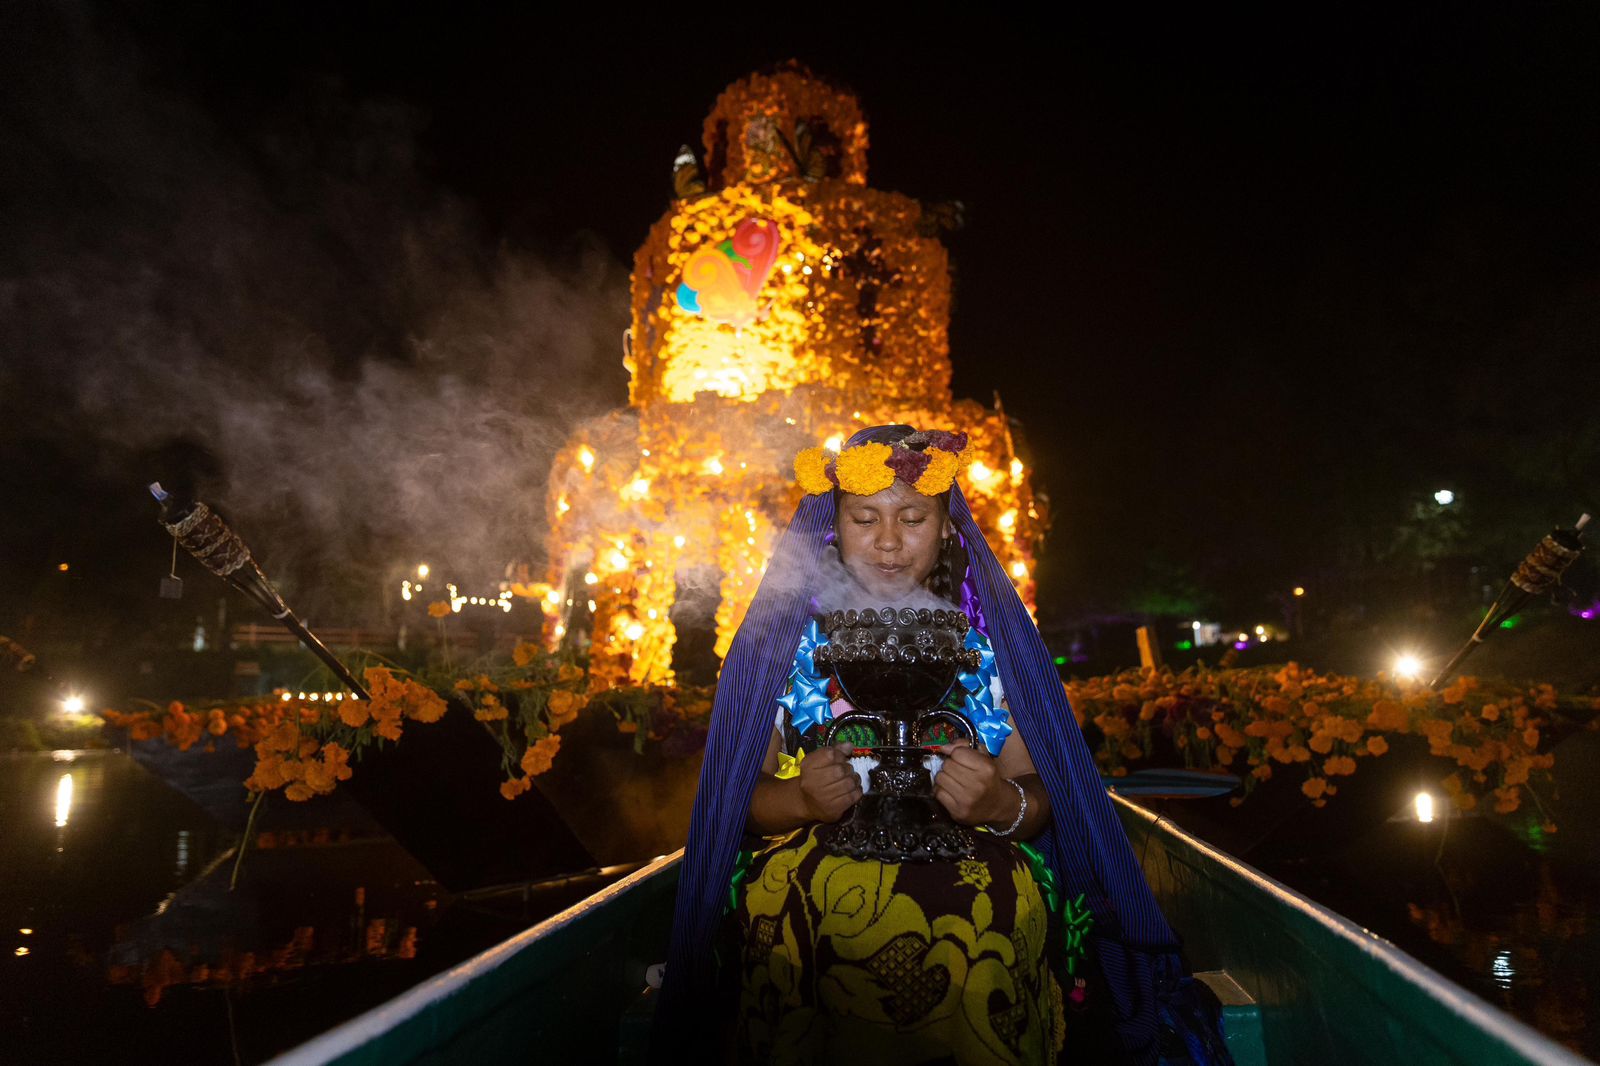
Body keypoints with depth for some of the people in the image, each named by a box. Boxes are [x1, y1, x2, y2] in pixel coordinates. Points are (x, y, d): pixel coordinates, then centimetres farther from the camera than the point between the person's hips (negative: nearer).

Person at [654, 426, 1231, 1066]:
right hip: (811, 860, 0)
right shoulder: (785, 635, 8)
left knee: (990, 915, -32)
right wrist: (801, 800, -17)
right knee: (777, 900, -33)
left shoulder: (988, 636, 10)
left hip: (971, 870, 0)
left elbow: (1041, 795, 5)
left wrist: (1005, 807, -18)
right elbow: (740, 796, 5)